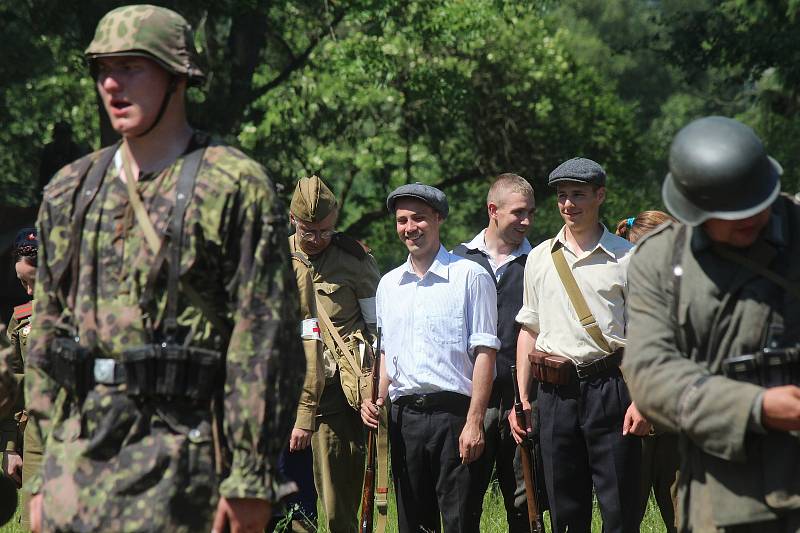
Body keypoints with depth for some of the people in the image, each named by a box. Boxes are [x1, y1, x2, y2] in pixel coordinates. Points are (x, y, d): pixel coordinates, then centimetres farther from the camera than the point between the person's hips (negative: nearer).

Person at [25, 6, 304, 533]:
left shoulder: (237, 188, -3)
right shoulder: (71, 191, 14)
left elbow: (267, 340, -8)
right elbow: (48, 328, 17)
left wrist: (251, 477, -12)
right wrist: (45, 474, 13)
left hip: (178, 458, -5)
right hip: (75, 454, 6)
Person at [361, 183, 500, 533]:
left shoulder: (470, 276, -2)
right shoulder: (389, 284, 16)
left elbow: (484, 353, -6)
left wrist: (474, 421, -13)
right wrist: (376, 398, 6)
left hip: (452, 415, -5)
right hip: (403, 418, 5)